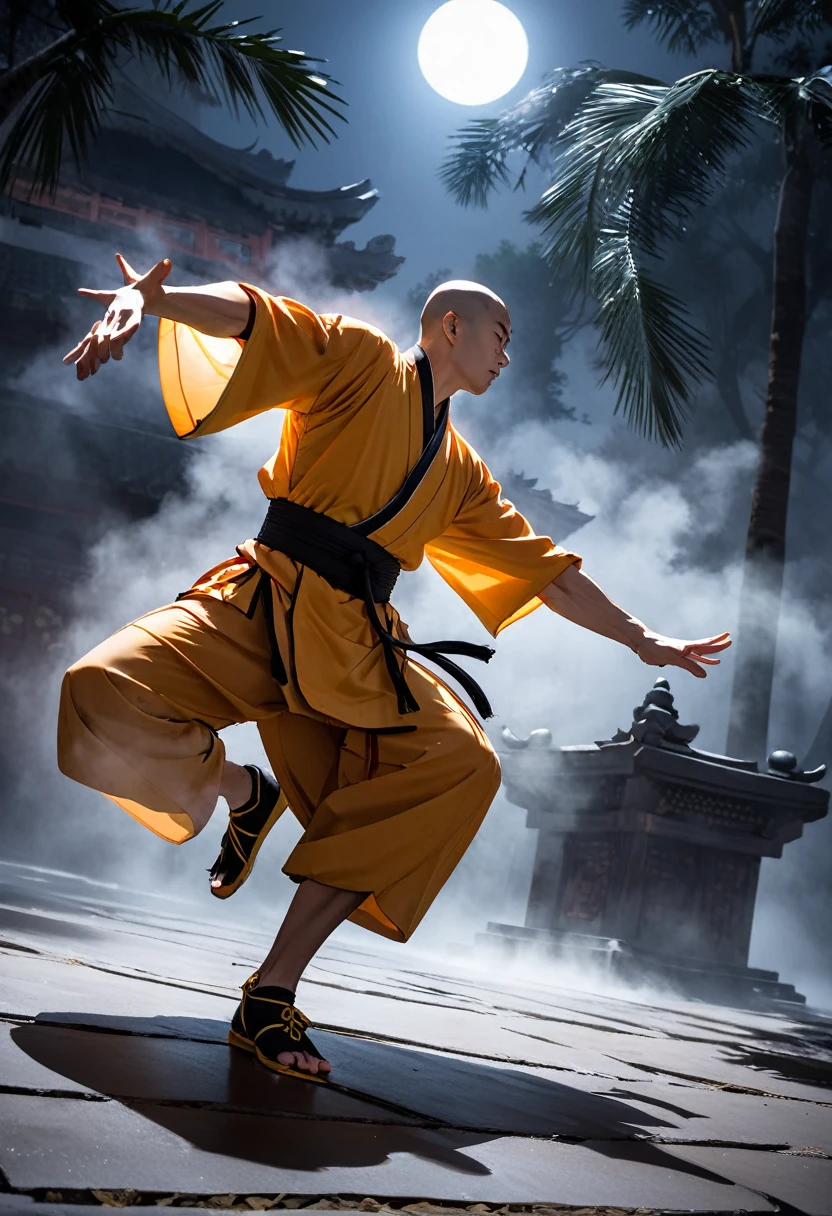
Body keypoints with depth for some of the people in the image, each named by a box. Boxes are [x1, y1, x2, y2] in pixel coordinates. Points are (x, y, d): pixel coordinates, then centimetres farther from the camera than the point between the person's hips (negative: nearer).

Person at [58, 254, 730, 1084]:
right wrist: (152, 297, -31)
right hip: (263, 604, -5)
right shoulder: (362, 361, 7)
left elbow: (548, 573, 31)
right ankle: (244, 794, 7)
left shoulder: (462, 473, 25)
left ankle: (271, 995, -16)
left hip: (354, 646, 5)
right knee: (107, 703, -29)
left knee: (465, 765, -19)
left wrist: (643, 640, 33)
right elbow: (248, 313, -9)